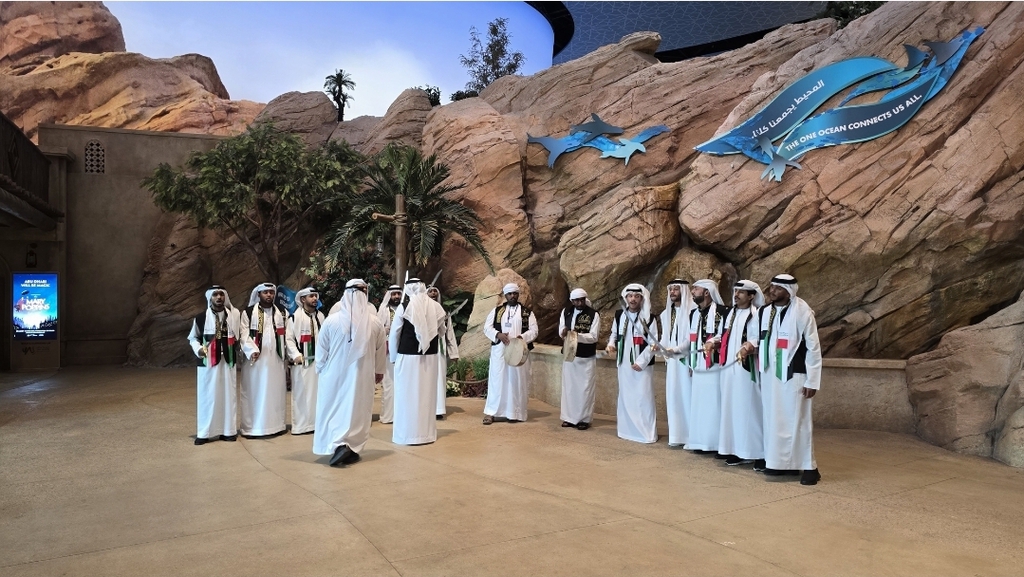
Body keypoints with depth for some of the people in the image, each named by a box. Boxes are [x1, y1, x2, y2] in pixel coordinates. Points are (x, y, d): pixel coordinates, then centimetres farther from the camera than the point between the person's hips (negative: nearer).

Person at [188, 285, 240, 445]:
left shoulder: (234, 316, 3)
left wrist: (239, 350, -4)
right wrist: (198, 349, -9)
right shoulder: (200, 318, -1)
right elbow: (193, 337, 9)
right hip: (208, 363, -2)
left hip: (228, 362, 2)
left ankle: (228, 430, 11)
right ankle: (205, 432, 7)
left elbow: (238, 337, 13)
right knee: (207, 396, 0)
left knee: (228, 395, 4)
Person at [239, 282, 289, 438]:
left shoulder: (282, 313, 11)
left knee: (275, 392, 6)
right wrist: (252, 351, -22)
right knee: (254, 393, 0)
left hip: (275, 360, 3)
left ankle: (275, 424, 14)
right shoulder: (248, 313, 1)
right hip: (255, 360, -3)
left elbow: (287, 336, 10)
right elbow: (244, 335, -8)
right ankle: (252, 427, 5)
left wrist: (287, 356, 4)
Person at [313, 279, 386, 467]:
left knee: (334, 409, 9)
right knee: (358, 410, 10)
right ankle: (352, 449, 14)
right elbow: (381, 351, 3)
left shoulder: (331, 320, -12)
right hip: (362, 374, 1)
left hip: (335, 373, -1)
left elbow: (321, 350, -2)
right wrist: (379, 371, 19)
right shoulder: (375, 323, -8)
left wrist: (320, 368, 15)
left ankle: (339, 445, -6)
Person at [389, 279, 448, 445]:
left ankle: (408, 433, 10)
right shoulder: (436, 307, -1)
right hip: (430, 356, 4)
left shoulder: (404, 308, -10)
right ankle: (427, 431, 20)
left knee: (408, 394, 5)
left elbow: (394, 334, -3)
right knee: (427, 392, 12)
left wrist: (393, 355, 9)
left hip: (408, 356, -3)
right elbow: (441, 330, 12)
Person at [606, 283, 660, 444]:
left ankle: (647, 433, 4)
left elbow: (653, 343, -9)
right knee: (625, 397, 11)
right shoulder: (619, 315, 5)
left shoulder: (649, 318, -8)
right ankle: (627, 430, 22)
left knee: (643, 398, -5)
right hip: (624, 363, 5)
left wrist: (641, 362, -16)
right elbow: (614, 333, 18)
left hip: (643, 364, -5)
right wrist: (611, 344, -3)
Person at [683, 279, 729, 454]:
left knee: (715, 404, -4)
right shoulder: (693, 314, 16)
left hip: (715, 366, -7)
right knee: (699, 405, 9)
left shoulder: (723, 311, -9)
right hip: (698, 366, 7)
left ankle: (719, 443, 4)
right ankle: (701, 442, 16)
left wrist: (714, 341, -27)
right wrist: (690, 363, 18)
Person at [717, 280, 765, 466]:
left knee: (750, 408, -3)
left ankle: (757, 452, 4)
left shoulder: (756, 315, -5)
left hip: (747, 368, -7)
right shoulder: (729, 314, 16)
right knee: (732, 408, 9)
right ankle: (736, 449, 16)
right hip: (729, 368, 7)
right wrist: (715, 345, 7)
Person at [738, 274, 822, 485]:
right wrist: (750, 345, -2)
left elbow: (813, 348, -9)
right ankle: (780, 462, 21)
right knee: (774, 419, 10)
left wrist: (812, 381, -11)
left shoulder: (802, 312, -10)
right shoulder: (764, 312, 8)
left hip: (793, 375, -6)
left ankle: (808, 467, 8)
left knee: (797, 420, -2)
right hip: (770, 374, 6)